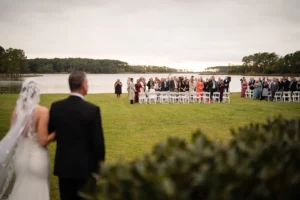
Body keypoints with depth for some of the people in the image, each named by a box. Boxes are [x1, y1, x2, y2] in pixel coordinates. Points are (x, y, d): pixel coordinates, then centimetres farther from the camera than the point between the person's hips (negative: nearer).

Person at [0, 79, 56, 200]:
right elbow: (43, 141, -18)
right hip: (36, 158, -5)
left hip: (20, 156, 5)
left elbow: (12, 138, 4)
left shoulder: (16, 111, -1)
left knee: (21, 189, 22)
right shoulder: (42, 111, -17)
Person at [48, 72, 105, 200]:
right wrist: (100, 166, -1)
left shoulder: (56, 107, -5)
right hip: (86, 166, -3)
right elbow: (98, 142, -13)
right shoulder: (93, 110, -16)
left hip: (63, 165, 4)